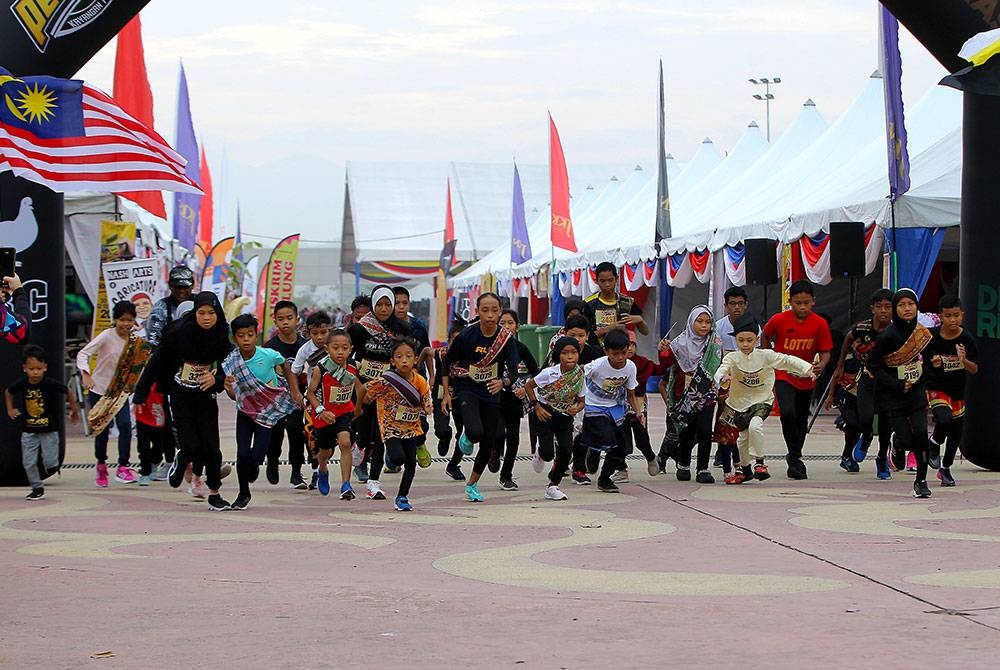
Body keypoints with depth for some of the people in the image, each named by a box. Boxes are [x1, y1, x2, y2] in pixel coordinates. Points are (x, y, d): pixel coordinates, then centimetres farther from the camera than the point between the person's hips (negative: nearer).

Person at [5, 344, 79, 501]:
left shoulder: (50, 384, -16)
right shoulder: (22, 384, -7)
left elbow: (68, 391, 0)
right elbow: (8, 392, 14)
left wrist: (74, 409, 7)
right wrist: (10, 409, 5)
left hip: (49, 430, -3)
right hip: (29, 430, 3)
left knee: (50, 464, -5)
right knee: (28, 462, 0)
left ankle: (52, 465, 30)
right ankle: (37, 489, 16)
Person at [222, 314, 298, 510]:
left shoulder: (268, 355, -21)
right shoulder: (230, 363, -17)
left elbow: (285, 367, 2)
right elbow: (234, 396, -13)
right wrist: (228, 387, -35)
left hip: (268, 411, -1)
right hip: (246, 410, 1)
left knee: (256, 457, -6)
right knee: (242, 453, -8)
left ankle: (253, 468, 33)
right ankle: (244, 494, 13)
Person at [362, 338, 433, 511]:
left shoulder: (420, 381, -7)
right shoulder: (386, 380, -20)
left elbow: (426, 405, 4)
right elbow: (365, 393, -7)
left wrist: (427, 409, -16)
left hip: (412, 427, 4)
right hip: (391, 427, -4)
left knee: (411, 464, 2)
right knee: (398, 458, -23)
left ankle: (402, 497, 20)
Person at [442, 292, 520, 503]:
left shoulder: (506, 338, -12)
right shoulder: (466, 335, -14)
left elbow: (513, 370, -17)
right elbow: (448, 363, -1)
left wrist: (502, 382, -39)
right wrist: (447, 393, -3)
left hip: (491, 393, 3)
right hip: (466, 390, -3)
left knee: (488, 443, 6)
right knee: (476, 432, -27)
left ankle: (472, 485, 28)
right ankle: (466, 437, 13)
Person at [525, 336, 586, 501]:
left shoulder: (580, 376, -10)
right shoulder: (550, 373, -20)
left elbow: (581, 401, 3)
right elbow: (528, 386, -7)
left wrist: (576, 408, -20)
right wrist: (537, 407, -14)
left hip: (565, 415, 3)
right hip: (546, 413, -3)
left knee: (566, 451, -11)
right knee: (548, 453, -14)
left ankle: (553, 486, 10)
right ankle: (540, 454, 28)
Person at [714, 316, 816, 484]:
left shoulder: (765, 356, -10)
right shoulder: (732, 358, -11)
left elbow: (787, 360, -12)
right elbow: (720, 371, -27)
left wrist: (807, 368, -26)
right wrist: (723, 380, -51)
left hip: (761, 401, -2)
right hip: (739, 402, 2)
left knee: (755, 426, -30)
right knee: (744, 436, 16)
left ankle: (759, 463, -16)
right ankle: (744, 469, 40)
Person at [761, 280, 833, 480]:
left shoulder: (820, 324, -11)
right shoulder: (778, 320, -13)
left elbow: (825, 352, -7)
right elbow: (765, 338, 7)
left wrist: (821, 365, -28)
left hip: (806, 379, 3)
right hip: (783, 376, -3)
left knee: (802, 420, 16)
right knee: (788, 413, -24)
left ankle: (794, 457, 38)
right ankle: (795, 459, -12)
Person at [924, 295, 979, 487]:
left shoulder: (967, 340, -10)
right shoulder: (931, 337, -12)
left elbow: (974, 370, -7)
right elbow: (922, 359, 5)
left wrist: (964, 360, -27)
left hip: (958, 391, 3)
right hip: (935, 388, -3)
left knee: (956, 433, 15)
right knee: (944, 418, -31)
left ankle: (945, 469, 40)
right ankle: (934, 443, 3)